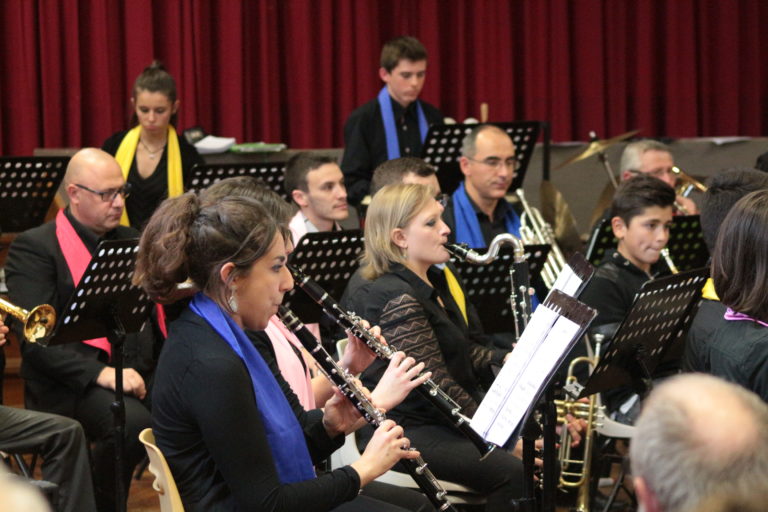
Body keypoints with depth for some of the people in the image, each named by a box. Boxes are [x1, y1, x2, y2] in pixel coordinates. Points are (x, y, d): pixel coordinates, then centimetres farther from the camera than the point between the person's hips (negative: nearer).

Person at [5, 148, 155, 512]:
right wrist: (101, 374, -24)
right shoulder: (34, 248, -2)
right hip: (72, 383, -5)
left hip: (138, 372, 5)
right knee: (132, 420, -35)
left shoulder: (130, 240, 20)